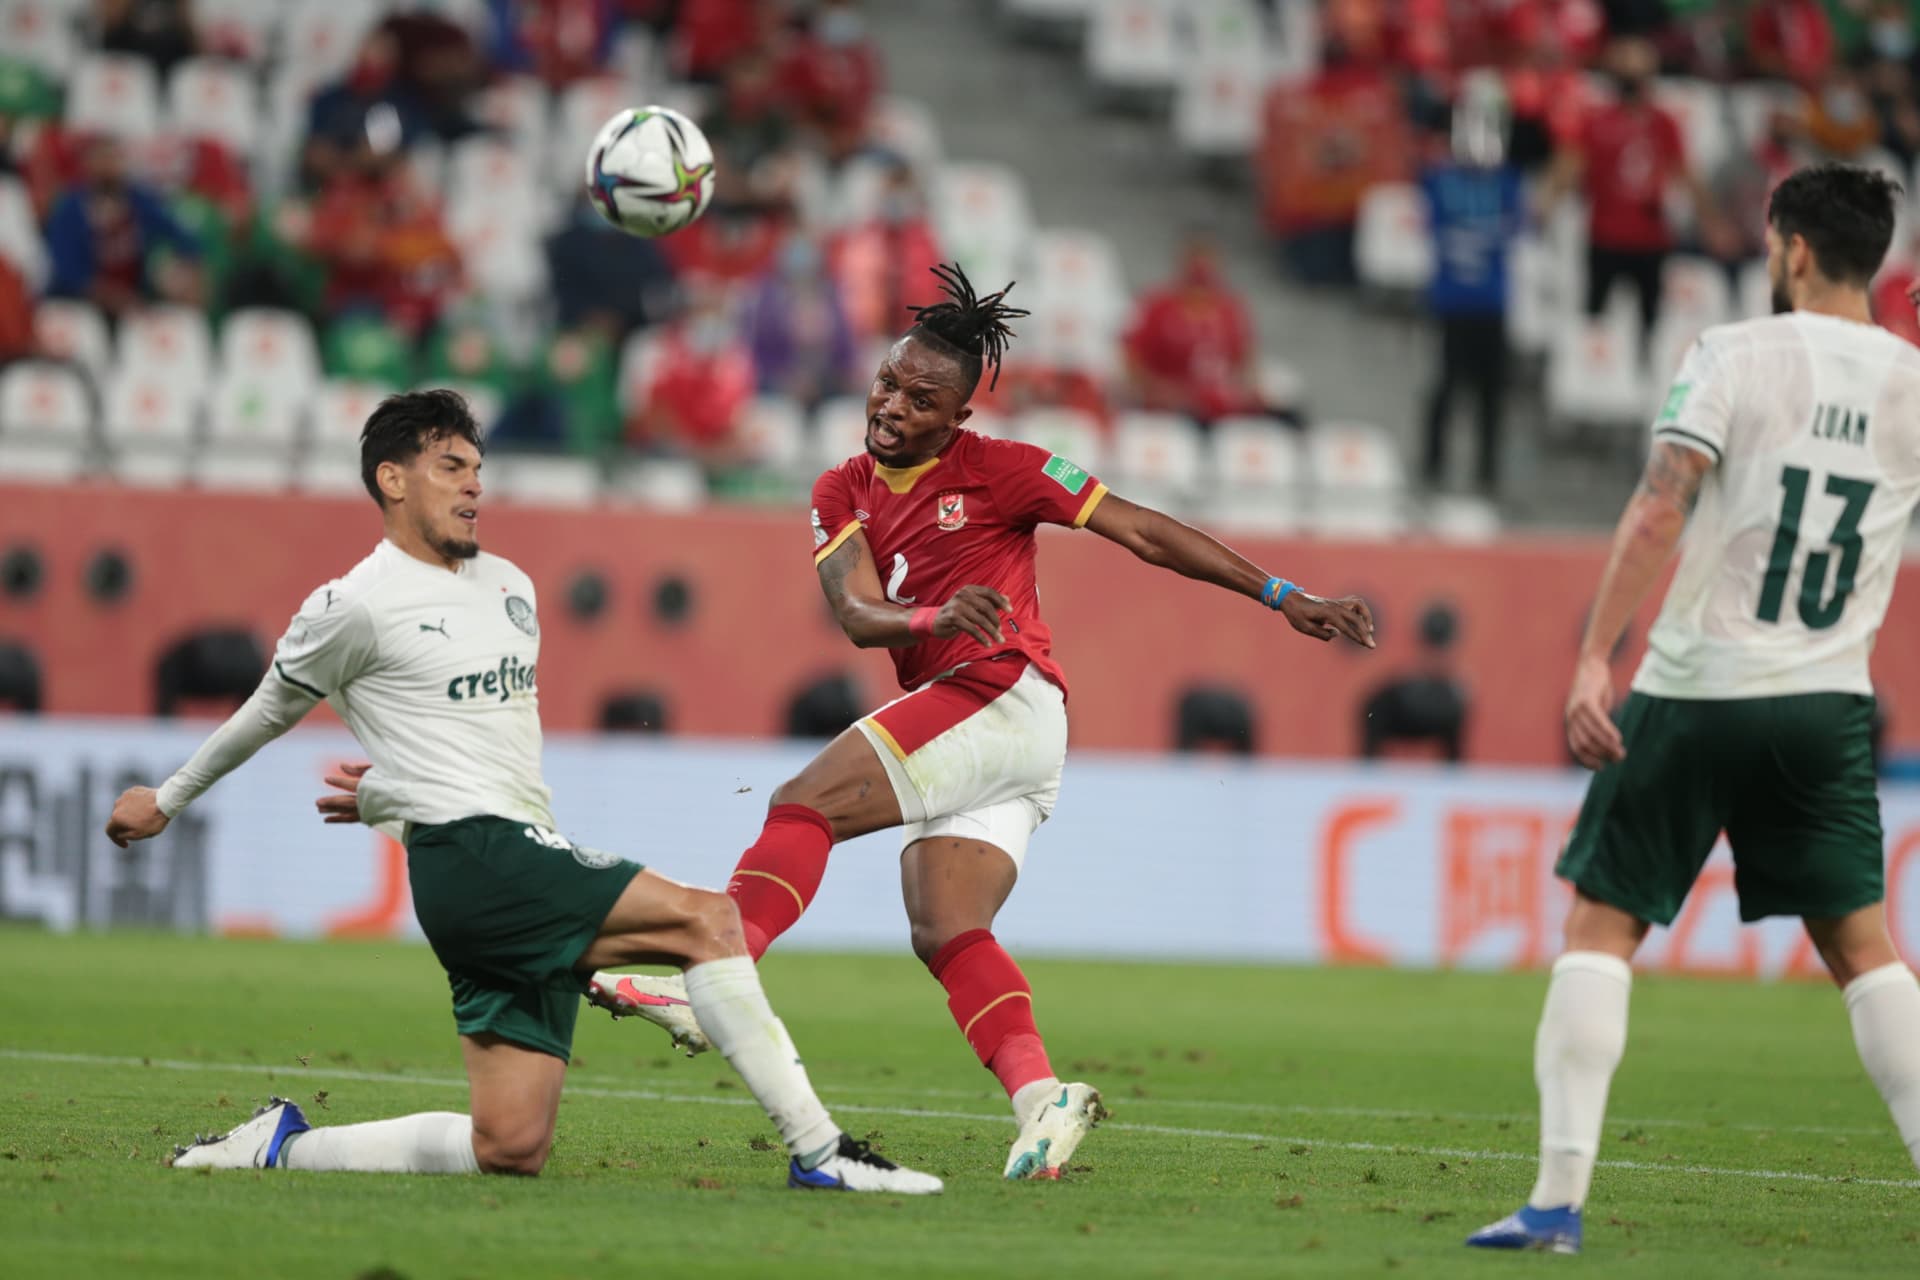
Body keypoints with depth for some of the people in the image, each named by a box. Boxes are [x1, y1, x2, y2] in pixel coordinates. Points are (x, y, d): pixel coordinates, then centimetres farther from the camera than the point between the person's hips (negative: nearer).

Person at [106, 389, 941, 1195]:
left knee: (510, 1147, 0)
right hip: (471, 859, -8)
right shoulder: (356, 606, -2)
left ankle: (283, 1146, 14)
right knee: (706, 919, -22)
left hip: (531, 877, 8)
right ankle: (820, 1153, -25)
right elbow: (267, 715, 13)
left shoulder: (510, 586, 21)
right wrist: (168, 802, 24)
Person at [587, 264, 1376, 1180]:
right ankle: (1039, 1095, -24)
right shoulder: (843, 493, 16)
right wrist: (936, 618, -23)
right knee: (944, 935, -10)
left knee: (805, 801, -18)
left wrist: (1282, 598, 0)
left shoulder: (996, 470, 1)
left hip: (1004, 698, -7)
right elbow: (857, 615, 0)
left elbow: (1143, 533, 3)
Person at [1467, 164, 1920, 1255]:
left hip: (1698, 689, -3)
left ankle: (1560, 1198, -5)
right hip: (1829, 704, 3)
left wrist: (1594, 660, -18)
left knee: (1603, 925, 3)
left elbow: (1661, 508, -16)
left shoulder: (1736, 355, -7)